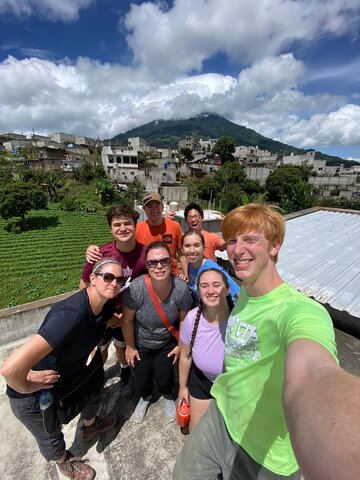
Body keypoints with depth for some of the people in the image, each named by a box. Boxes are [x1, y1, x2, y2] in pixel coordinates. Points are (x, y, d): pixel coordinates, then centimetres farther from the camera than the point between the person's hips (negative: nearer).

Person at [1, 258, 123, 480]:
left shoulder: (107, 306, -16)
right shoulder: (71, 314, -43)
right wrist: (27, 387, -24)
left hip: (71, 374, 7)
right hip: (33, 398, -6)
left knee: (93, 395, 29)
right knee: (51, 436, 22)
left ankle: (90, 425, 64)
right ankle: (64, 461, 57)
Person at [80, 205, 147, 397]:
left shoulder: (145, 253, -25)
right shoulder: (100, 254, -27)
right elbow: (84, 285, -11)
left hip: (128, 313, 0)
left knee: (122, 348, 25)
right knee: (100, 350, 24)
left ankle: (125, 373, 58)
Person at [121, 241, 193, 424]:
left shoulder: (181, 289, -28)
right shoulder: (136, 288, -32)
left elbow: (184, 320, -11)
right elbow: (127, 320, -15)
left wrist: (180, 345, -1)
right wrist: (130, 347, -3)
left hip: (167, 343, 0)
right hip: (141, 344, 0)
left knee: (164, 379, 6)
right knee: (141, 381, 12)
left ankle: (166, 397, 46)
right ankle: (145, 397, 52)